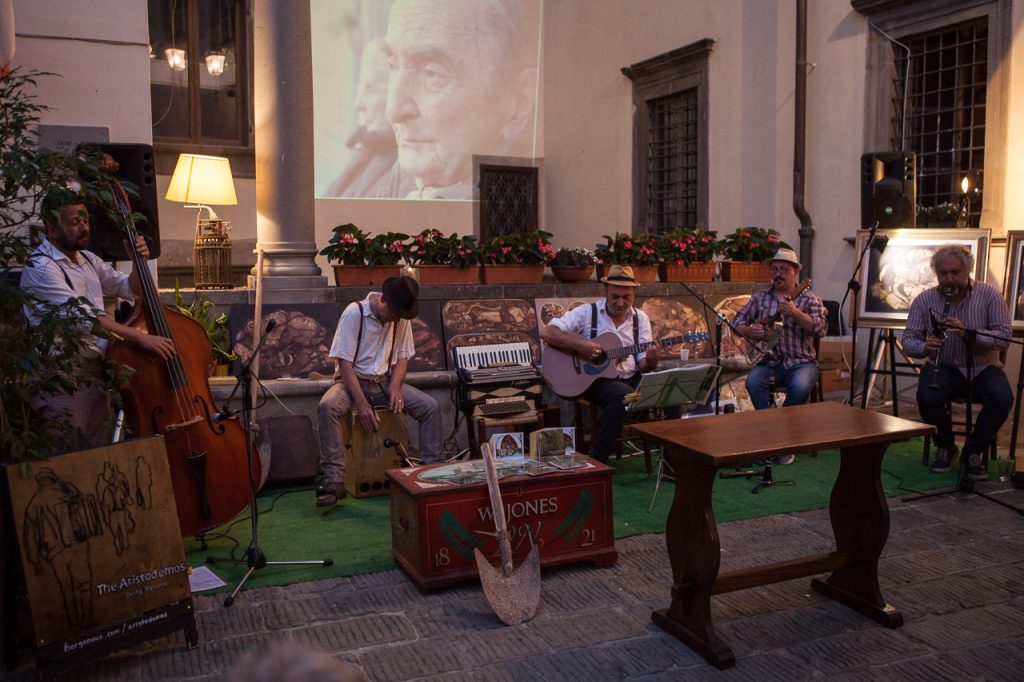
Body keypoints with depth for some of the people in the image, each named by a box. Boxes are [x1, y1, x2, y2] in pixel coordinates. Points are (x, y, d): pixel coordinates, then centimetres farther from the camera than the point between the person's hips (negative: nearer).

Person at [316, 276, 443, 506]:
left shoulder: (402, 318, -4)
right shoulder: (354, 313, -19)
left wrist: (394, 387, -15)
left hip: (384, 381, 4)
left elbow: (402, 357, 5)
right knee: (327, 407, -35)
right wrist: (362, 404, -27)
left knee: (430, 407, -15)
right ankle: (334, 481, -32)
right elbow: (345, 364, -21)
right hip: (352, 380, -4)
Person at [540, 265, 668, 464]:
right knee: (624, 395, -35)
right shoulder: (587, 313, -4)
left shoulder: (640, 318, 8)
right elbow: (547, 332, -12)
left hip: (630, 378, 5)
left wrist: (651, 361, -19)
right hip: (594, 379, -4)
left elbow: (642, 365, 6)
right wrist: (579, 345, -24)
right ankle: (597, 461, -22)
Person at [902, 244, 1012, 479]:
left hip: (982, 368, 0)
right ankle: (945, 446, 0)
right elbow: (908, 341, -2)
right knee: (927, 397, -31)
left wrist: (967, 333, -29)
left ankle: (972, 451, -5)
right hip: (944, 368, 0)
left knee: (1002, 398, -31)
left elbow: (1004, 337, -12)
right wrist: (925, 347, -26)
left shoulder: (990, 295, -4)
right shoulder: (924, 300, -1)